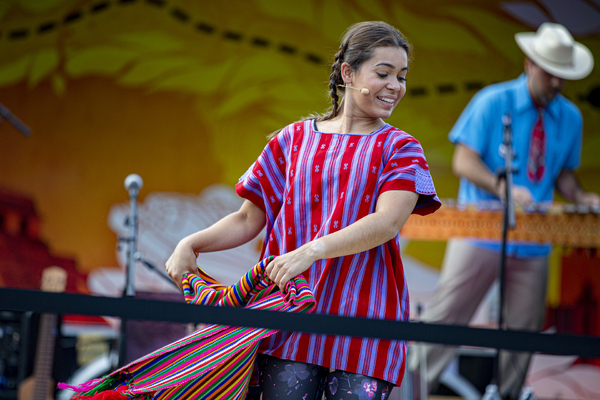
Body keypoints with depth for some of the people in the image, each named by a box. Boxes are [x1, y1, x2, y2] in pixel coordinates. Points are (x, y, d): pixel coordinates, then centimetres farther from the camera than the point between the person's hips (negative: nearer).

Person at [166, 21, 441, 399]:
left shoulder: (399, 148, 7)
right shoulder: (294, 140, 14)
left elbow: (387, 222, -12)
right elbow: (249, 219, 15)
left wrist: (312, 251, -25)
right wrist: (191, 243, -2)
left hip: (362, 324, -1)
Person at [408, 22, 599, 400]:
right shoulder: (492, 102, -5)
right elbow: (464, 162, -9)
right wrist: (503, 188, -25)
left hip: (533, 239, 4)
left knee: (523, 329, 6)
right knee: (445, 317, -5)